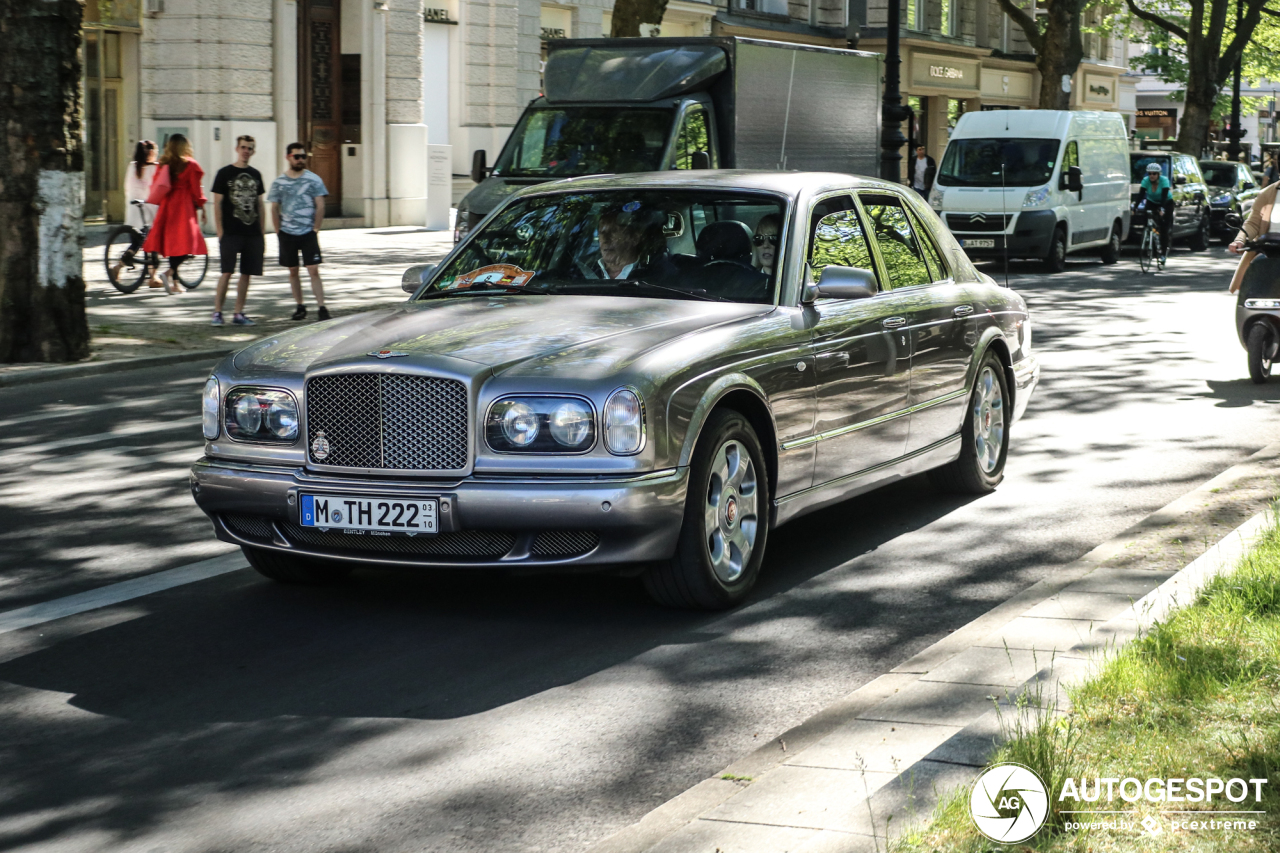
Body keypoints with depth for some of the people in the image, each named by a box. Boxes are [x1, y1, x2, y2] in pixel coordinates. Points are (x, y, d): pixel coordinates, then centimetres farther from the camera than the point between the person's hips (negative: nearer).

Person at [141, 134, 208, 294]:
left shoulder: (163, 164, 8)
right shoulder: (190, 164, -6)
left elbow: (155, 186, 12)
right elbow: (195, 189, -5)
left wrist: (159, 202, 24)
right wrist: (201, 207, 5)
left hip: (166, 207, 6)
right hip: (184, 208, -6)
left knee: (172, 243, 11)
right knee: (186, 243, -5)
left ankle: (174, 282, 13)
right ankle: (170, 272, -27)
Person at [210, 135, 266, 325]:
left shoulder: (255, 175, 14)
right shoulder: (224, 173, 0)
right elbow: (217, 204, -2)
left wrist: (263, 233, 12)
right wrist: (220, 233, -10)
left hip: (253, 234, 5)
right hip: (231, 233, -4)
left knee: (246, 274, 5)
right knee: (227, 273, -9)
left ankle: (238, 314, 11)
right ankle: (217, 313, -2)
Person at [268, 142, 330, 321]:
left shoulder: (313, 179, 0)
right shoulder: (279, 182, 5)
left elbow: (320, 207, 0)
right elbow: (274, 208, 10)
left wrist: (315, 229, -5)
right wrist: (279, 232, 3)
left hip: (308, 234, -2)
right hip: (287, 234, 2)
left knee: (313, 270, -9)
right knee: (293, 271, 9)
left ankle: (321, 308, -10)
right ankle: (300, 307, 19)